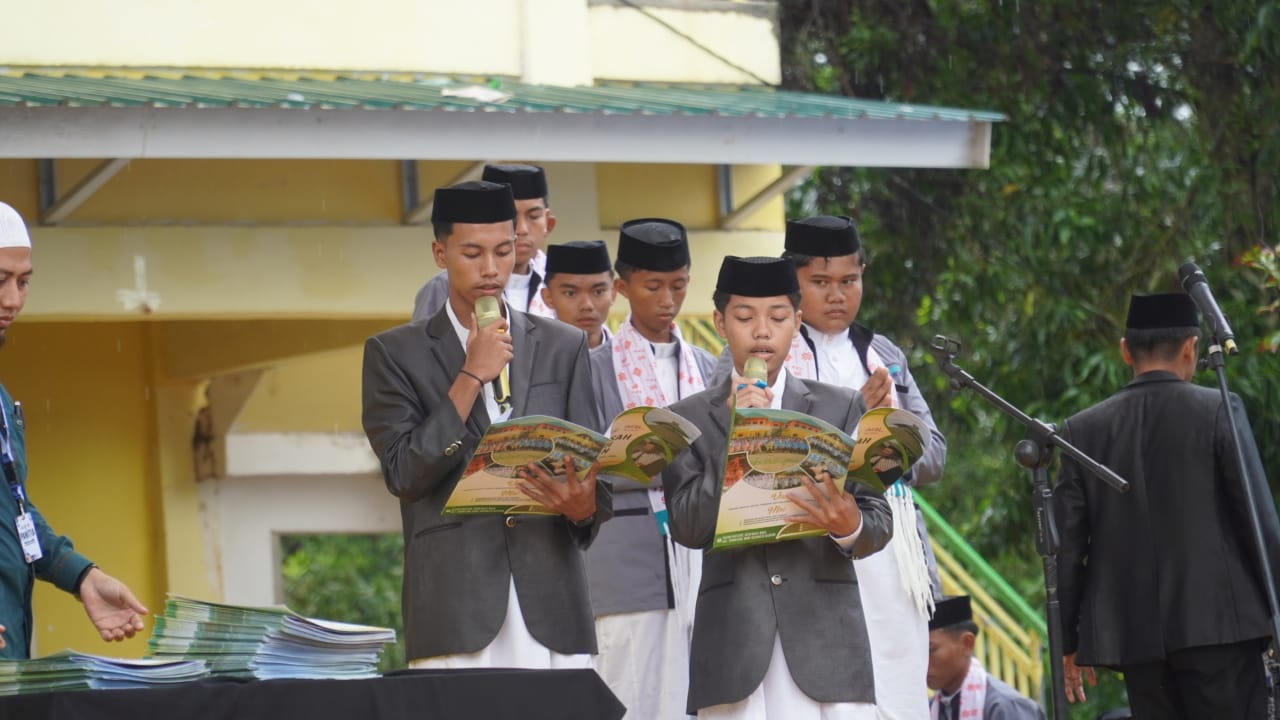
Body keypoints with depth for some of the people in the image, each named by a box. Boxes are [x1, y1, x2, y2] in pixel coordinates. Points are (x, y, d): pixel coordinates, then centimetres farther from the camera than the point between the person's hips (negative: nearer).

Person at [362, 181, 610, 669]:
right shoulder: (394, 353, 8)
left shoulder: (563, 348, 15)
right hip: (454, 607, -2)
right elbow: (403, 475, -1)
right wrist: (471, 377, -5)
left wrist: (583, 505, -12)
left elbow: (590, 465, 12)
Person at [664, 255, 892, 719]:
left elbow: (880, 520, 8)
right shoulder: (689, 418, 11)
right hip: (734, 641, 0)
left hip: (826, 635, 0)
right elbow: (688, 528, -1)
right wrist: (736, 435, -9)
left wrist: (850, 527, -16)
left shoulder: (841, 409, 13)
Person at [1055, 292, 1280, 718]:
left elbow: (1067, 543, 6)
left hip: (1134, 632, 3)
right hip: (1218, 620, -3)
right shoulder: (1218, 412, -2)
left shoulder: (1082, 430, 6)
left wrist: (1069, 641, 13)